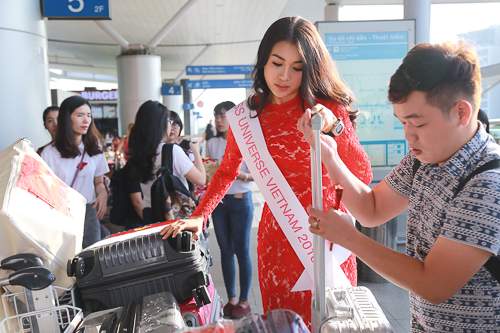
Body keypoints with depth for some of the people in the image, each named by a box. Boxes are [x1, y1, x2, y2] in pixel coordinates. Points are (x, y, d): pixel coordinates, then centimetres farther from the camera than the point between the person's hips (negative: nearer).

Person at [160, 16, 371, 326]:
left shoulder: (328, 107, -6)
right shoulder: (247, 115, 0)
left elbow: (363, 176, -9)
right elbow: (227, 172, 12)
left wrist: (335, 128, -24)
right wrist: (198, 216, 0)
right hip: (277, 237, 2)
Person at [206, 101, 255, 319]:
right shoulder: (211, 144, 8)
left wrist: (243, 175, -25)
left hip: (240, 201, -4)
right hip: (217, 201, 5)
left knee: (242, 251, 1)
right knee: (225, 250, 10)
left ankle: (244, 301, 14)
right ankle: (231, 298, 23)